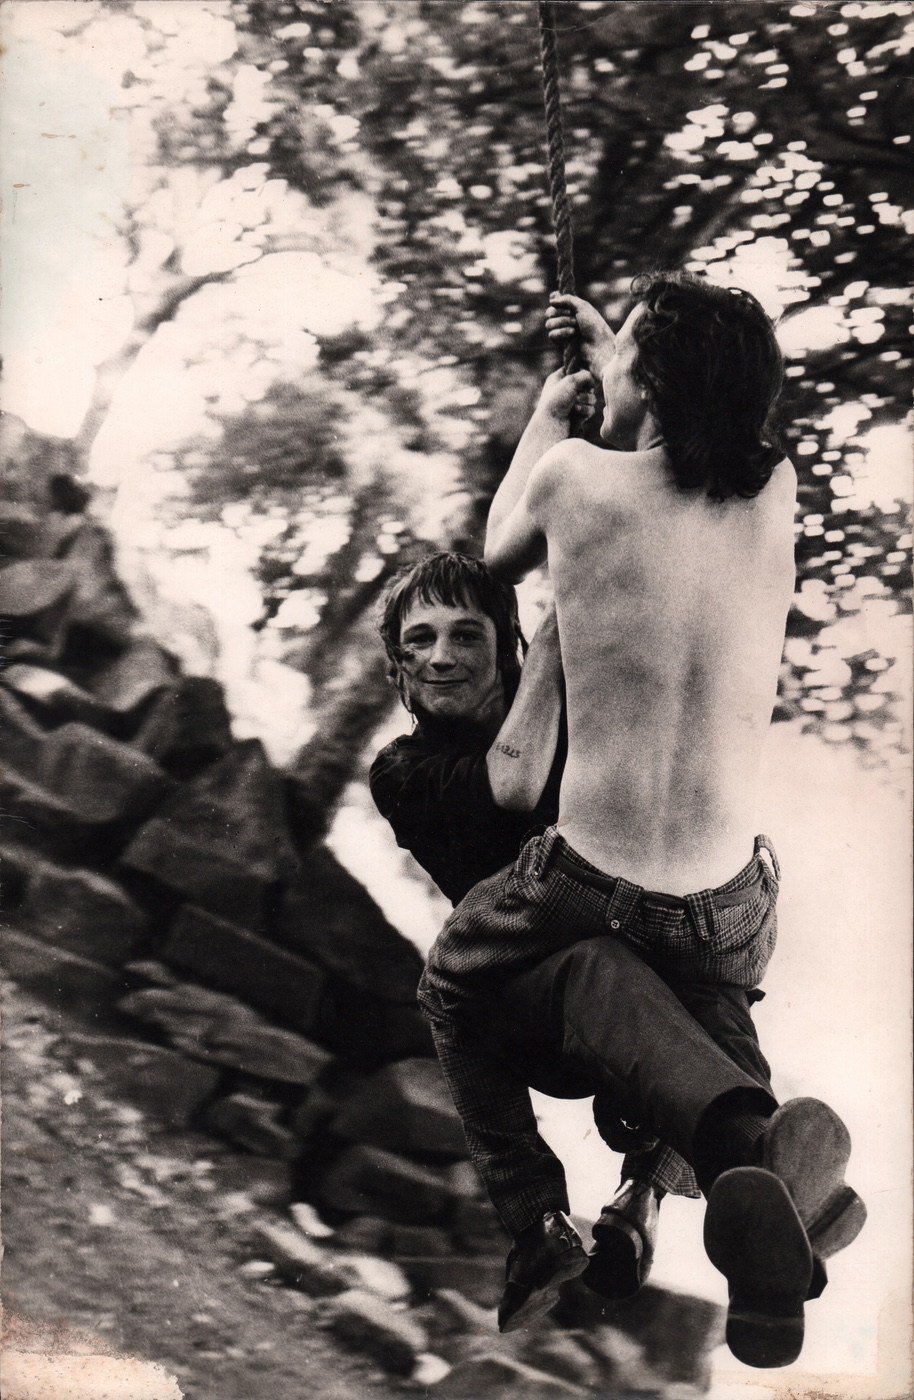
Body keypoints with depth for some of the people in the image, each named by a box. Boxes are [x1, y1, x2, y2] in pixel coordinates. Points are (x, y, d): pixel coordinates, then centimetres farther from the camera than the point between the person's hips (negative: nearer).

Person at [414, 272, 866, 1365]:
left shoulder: (576, 475, -13)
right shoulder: (775, 490, -5)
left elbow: (499, 553, 12)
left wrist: (546, 417, 24)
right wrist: (613, 362, 31)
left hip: (591, 880, -2)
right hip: (729, 904, 2)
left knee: (451, 985, 26)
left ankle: (536, 1222, 8)